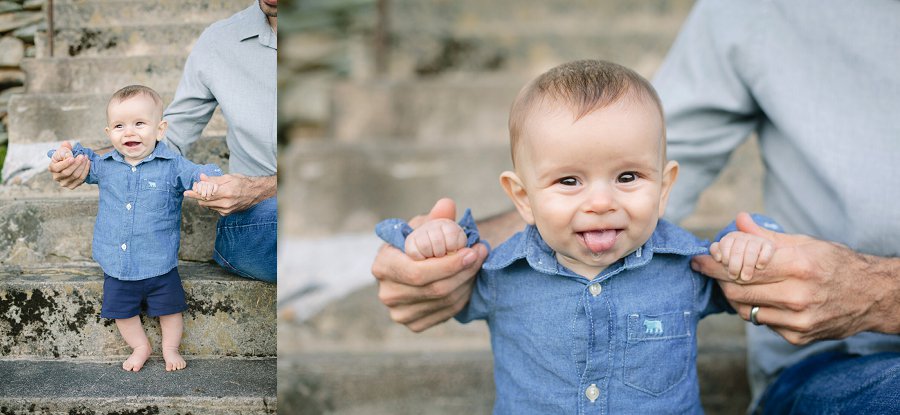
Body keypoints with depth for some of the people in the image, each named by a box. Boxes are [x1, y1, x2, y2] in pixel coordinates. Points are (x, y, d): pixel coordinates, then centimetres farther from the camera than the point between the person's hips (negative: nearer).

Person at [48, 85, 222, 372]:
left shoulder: (173, 166, -10)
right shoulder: (104, 166, 0)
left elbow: (199, 173, -10)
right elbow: (84, 162, 16)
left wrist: (207, 181, -34)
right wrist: (66, 153, -6)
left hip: (160, 265, -3)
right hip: (116, 268, 3)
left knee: (169, 309, 12)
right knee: (123, 311, 15)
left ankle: (170, 348, 35)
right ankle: (140, 347, 37)